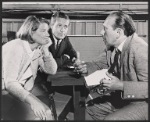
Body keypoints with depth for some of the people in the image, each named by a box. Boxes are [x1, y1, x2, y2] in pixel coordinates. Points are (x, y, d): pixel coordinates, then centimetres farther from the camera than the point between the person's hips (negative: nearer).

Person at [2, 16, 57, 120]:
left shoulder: (38, 48, 2)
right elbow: (10, 83, -30)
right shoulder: (16, 48, -22)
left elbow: (52, 71, 0)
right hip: (8, 91, -8)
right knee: (42, 113, -20)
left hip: (24, 90, 8)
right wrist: (32, 101, -43)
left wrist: (45, 50, -13)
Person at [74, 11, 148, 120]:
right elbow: (98, 64, 10)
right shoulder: (112, 46, -2)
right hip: (119, 98, 8)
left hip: (141, 103, -8)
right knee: (86, 110, 7)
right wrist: (85, 68, -12)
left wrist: (120, 86, -34)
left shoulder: (140, 50, -26)